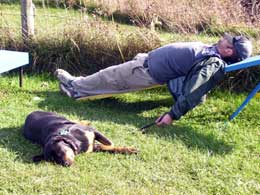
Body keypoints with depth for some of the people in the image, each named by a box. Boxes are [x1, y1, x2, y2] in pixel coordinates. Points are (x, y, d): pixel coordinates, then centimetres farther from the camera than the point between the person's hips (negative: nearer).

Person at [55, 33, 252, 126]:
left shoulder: (212, 65, -25)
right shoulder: (213, 49, 3)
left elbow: (192, 94, -31)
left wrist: (173, 115, -34)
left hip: (149, 72, -8)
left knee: (111, 78, 6)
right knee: (112, 74, 19)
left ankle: (75, 87, 25)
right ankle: (77, 84, 35)